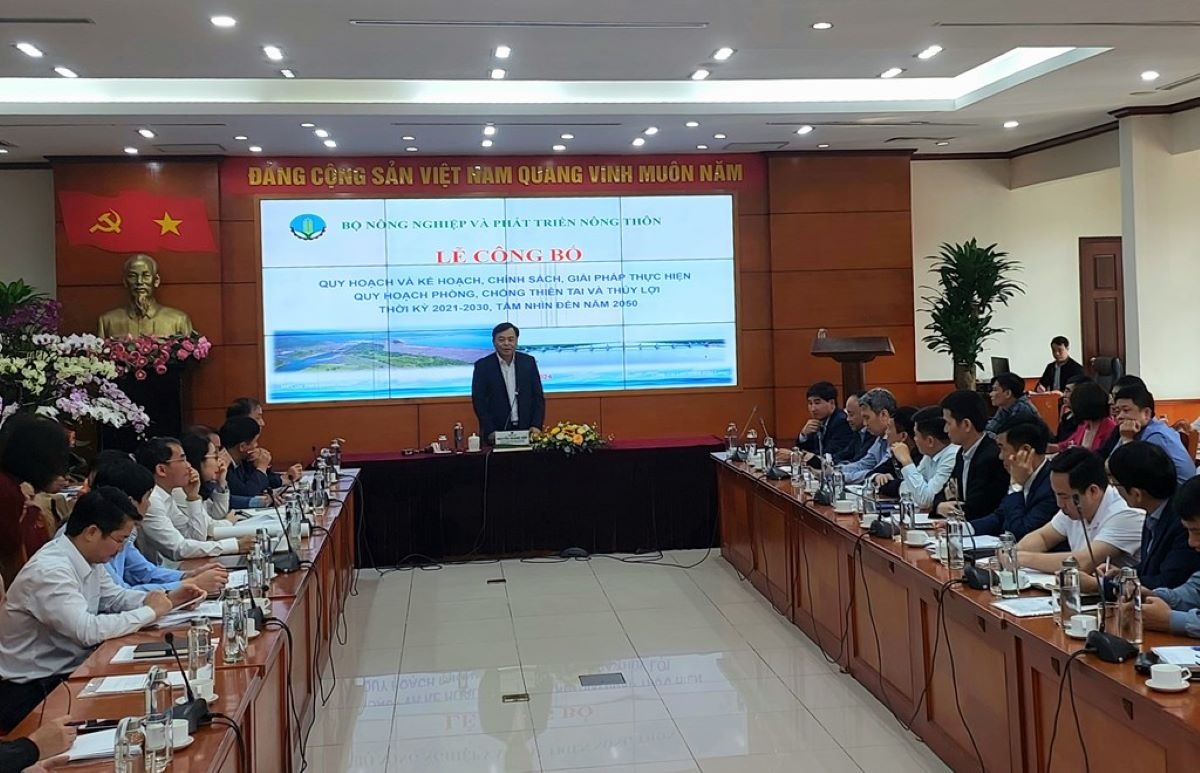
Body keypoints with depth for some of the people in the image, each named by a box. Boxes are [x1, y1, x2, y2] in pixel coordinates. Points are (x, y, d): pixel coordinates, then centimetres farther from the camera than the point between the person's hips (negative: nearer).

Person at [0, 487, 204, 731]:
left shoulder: (87, 557, 1)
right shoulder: (49, 571, -25)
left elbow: (116, 597, 17)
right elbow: (87, 631, -33)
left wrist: (167, 599, 2)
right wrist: (150, 612, -20)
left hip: (69, 670, 8)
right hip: (32, 692, -8)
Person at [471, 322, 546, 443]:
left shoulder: (528, 362, 4)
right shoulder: (482, 365, -2)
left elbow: (538, 396, 5)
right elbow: (479, 401, -5)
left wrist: (536, 425, -6)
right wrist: (490, 431, -14)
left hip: (526, 430, 2)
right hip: (495, 434, -2)